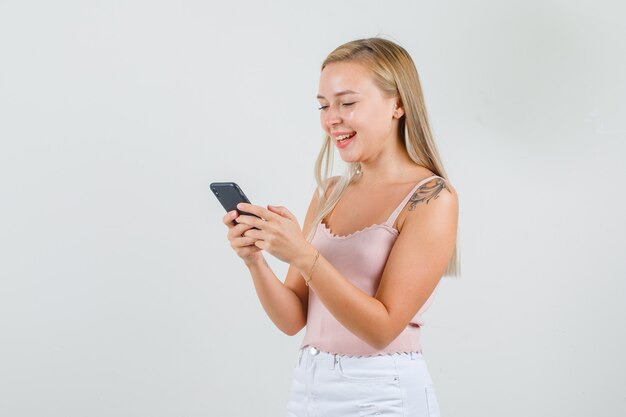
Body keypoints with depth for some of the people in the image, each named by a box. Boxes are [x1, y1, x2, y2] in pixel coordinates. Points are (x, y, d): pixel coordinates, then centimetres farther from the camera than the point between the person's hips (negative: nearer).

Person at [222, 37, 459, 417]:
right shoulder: (329, 192, 5)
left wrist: (303, 256, -24)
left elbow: (382, 328, -17)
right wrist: (255, 260, -13)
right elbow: (292, 319, 3)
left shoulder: (432, 198, -12)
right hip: (310, 384, 5)